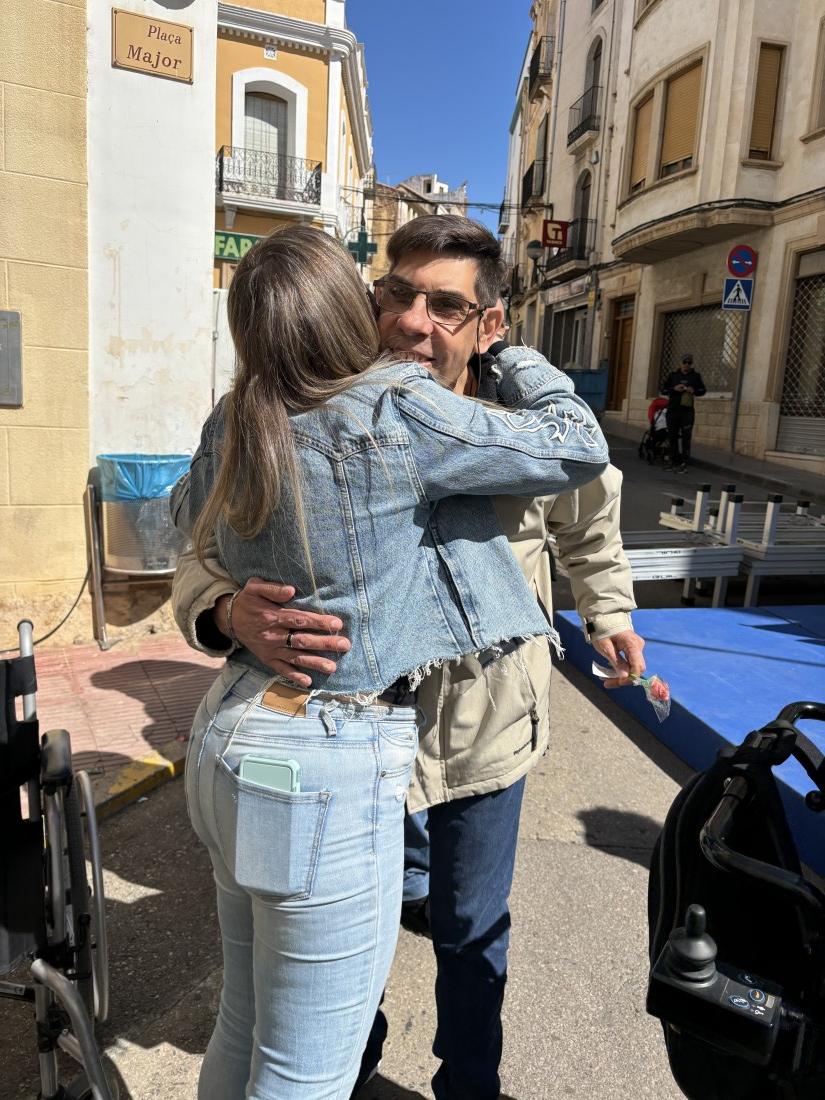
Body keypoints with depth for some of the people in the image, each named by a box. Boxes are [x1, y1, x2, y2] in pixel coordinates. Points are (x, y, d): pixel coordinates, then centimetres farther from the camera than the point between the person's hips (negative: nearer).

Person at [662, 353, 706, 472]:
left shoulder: (696, 376, 8)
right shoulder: (673, 375, 9)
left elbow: (702, 391, 13)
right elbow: (663, 390, 8)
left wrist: (693, 391, -8)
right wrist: (674, 389, -11)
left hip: (688, 411, -2)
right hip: (673, 410, 2)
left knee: (686, 437, -8)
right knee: (672, 436, 6)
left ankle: (684, 463, -9)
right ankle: (674, 461, 16)